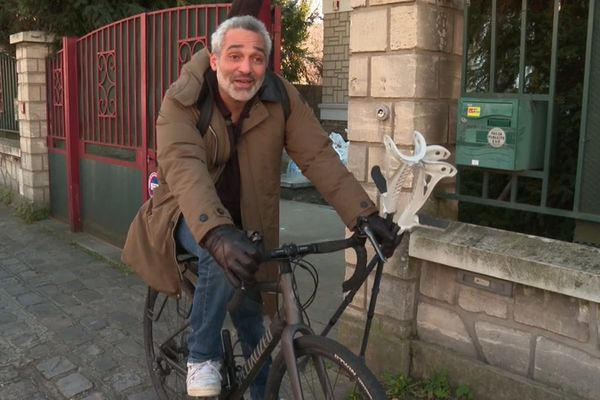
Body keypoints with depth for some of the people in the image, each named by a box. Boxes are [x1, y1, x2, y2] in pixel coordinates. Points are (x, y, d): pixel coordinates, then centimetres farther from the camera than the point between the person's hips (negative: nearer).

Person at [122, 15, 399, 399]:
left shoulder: (282, 98, -16)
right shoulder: (183, 100, -24)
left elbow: (319, 157, -20)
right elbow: (184, 167, -39)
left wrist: (364, 214, -33)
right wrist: (217, 233, -56)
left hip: (246, 220, 3)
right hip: (190, 215, -3)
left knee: (251, 316, 10)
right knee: (222, 256, -34)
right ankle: (202, 357, -8)